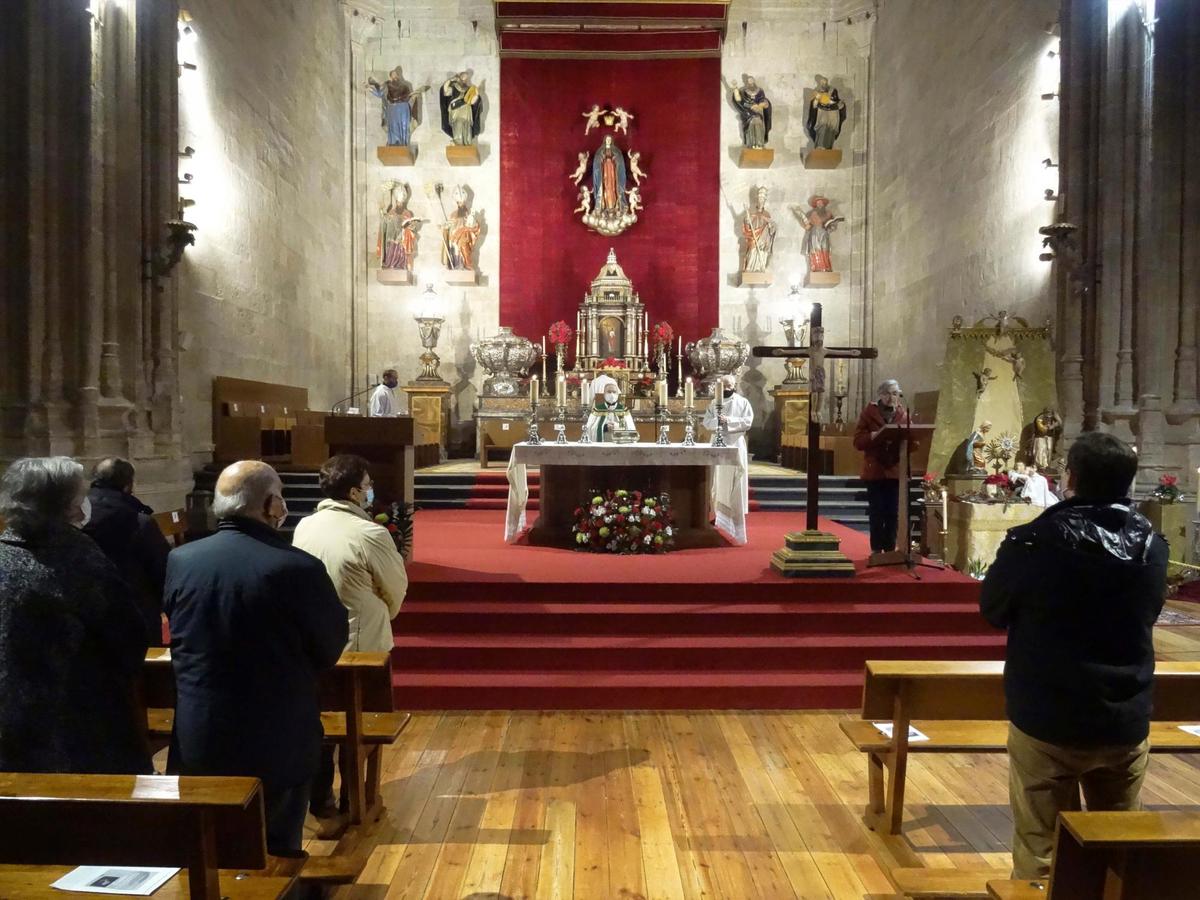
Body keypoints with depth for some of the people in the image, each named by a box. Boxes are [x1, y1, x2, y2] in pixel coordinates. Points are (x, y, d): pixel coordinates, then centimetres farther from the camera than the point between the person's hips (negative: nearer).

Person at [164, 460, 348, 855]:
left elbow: (179, 639, 7)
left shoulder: (179, 561, -6)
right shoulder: (298, 568, -21)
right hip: (277, 743, -4)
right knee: (275, 856, 13)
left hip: (197, 741, 5)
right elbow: (331, 648, -9)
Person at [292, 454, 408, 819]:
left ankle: (318, 798, 28)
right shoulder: (371, 534, -21)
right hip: (361, 644, -5)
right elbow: (397, 588, -8)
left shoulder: (304, 527, -4)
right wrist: (383, 616, 13)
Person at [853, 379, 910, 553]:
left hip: (895, 470, 2)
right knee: (877, 513, 0)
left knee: (893, 513, 4)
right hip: (874, 470, -2)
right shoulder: (869, 413, 1)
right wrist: (875, 436, -21)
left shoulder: (904, 415, 9)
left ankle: (890, 549, 13)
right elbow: (858, 441, -5)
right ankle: (876, 549, 9)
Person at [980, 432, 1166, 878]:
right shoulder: (1152, 545, -4)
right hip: (1127, 721, 4)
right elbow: (1150, 613, 14)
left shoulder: (1033, 542, -19)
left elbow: (991, 610, -3)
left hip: (1046, 719, -4)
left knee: (1040, 848, 7)